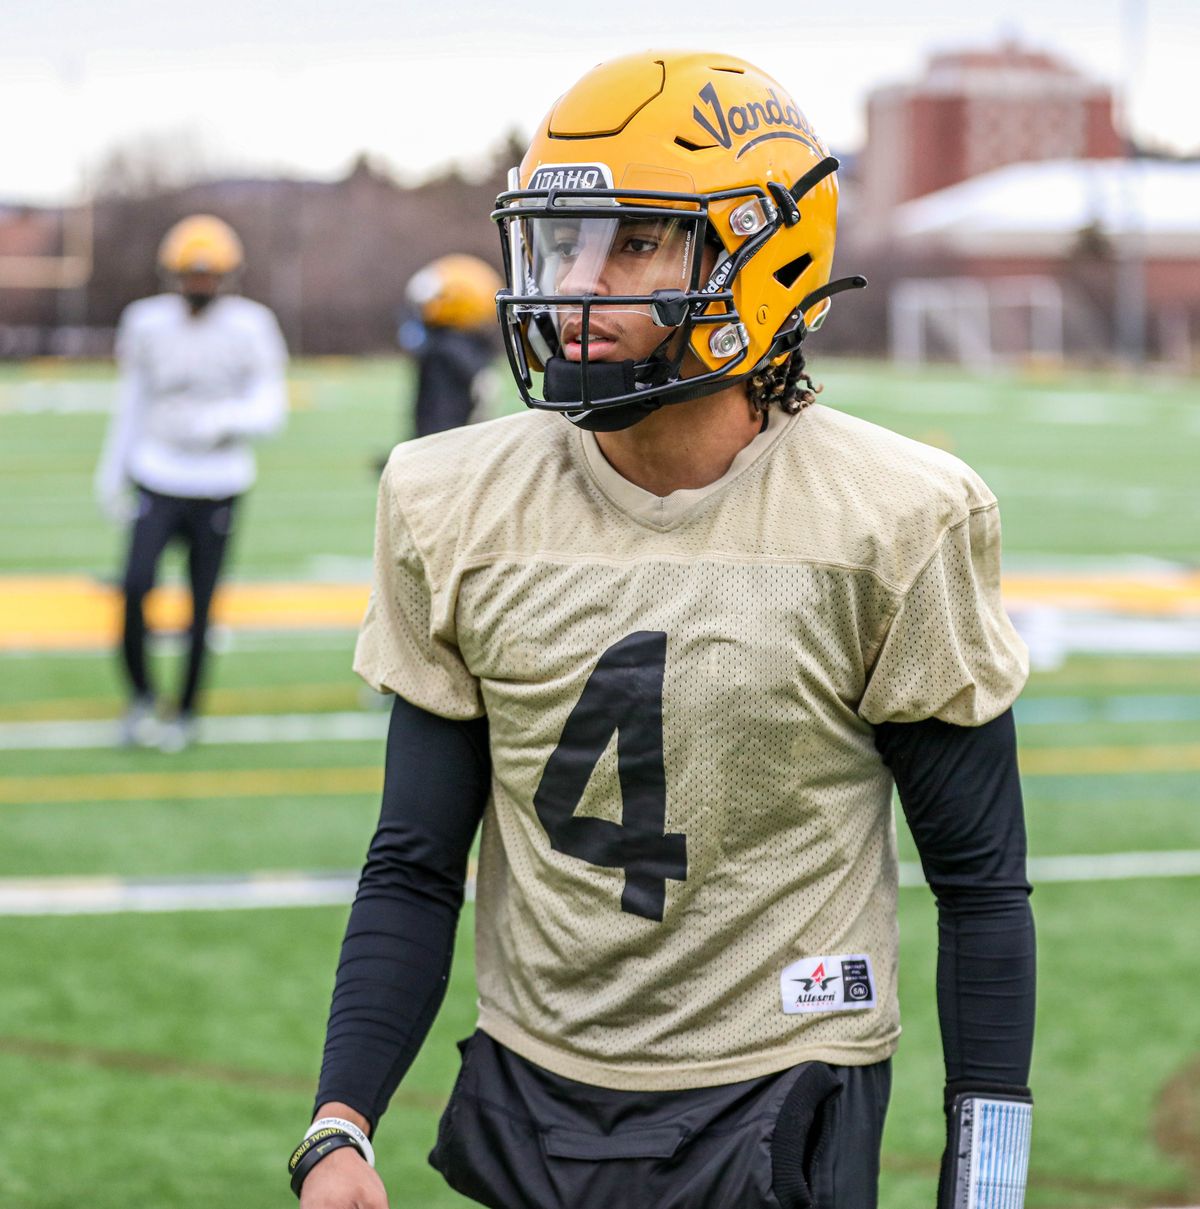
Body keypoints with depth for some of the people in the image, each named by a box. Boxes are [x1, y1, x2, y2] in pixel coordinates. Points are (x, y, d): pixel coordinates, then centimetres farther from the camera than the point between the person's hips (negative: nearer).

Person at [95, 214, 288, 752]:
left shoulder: (250, 328, -8)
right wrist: (112, 472, 10)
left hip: (218, 486, -1)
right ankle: (141, 696, 5)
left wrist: (220, 421, -31)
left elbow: (270, 409, -12)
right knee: (135, 587, -15)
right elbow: (132, 401, 9)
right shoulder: (147, 323, -1)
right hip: (158, 479, 1)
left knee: (201, 603, 2)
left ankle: (187, 710, 20)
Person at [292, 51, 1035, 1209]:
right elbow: (414, 871, 4)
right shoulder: (459, 515, -1)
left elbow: (981, 884, -4)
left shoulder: (890, 527, -10)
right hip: (532, 1103, 3)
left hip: (776, 1113, -3)